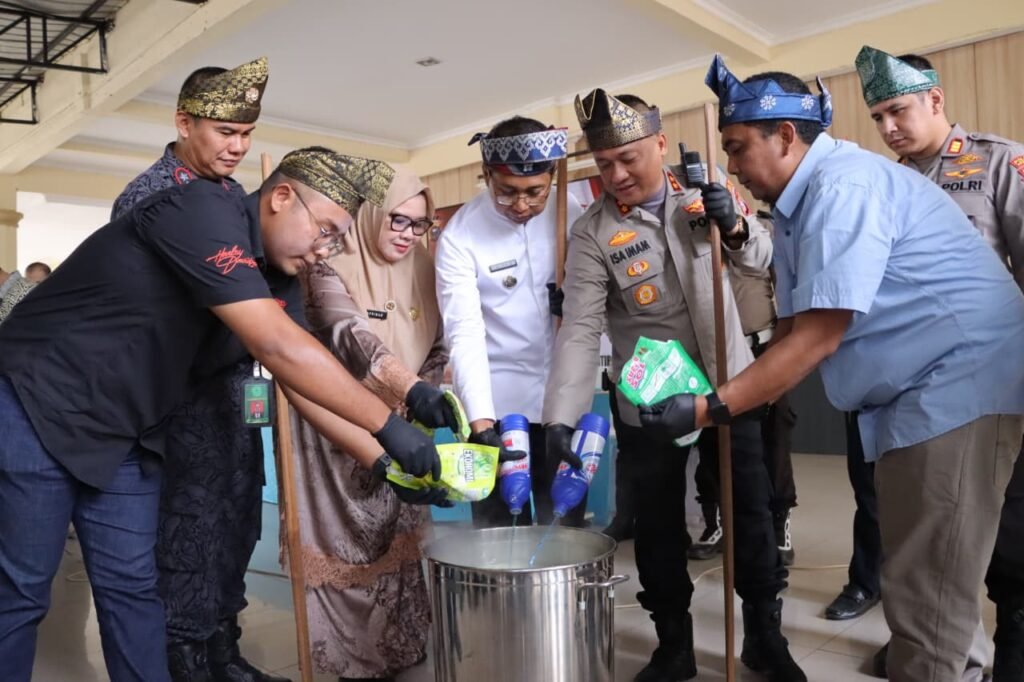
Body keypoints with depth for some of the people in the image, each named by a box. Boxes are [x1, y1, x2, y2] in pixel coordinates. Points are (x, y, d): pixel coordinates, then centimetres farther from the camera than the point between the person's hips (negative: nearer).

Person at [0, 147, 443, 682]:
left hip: (124, 433, 7)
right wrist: (388, 426, -31)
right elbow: (278, 348, -35)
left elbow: (304, 379, 2)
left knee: (131, 588, 10)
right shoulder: (204, 211, -25)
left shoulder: (279, 283, 0)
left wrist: (380, 462, -8)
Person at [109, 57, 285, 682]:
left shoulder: (235, 193, 11)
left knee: (239, 519, 13)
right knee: (193, 522, 1)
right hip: (185, 390, -7)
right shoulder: (148, 196, -10)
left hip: (237, 384, 7)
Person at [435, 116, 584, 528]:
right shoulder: (459, 236, -13)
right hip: (498, 405, -3)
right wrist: (480, 421, -29)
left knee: (568, 526, 15)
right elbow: (465, 335, -19)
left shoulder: (570, 211, -2)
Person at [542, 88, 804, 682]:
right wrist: (561, 416, -28)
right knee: (659, 522, 10)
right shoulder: (592, 232, -12)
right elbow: (580, 330, -18)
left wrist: (734, 226, -16)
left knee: (752, 509, 11)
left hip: (731, 382, 2)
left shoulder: (704, 191, -3)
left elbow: (761, 261, 6)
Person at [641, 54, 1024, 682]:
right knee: (914, 576, 19)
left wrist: (710, 408, -23)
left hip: (956, 385, -10)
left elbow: (817, 340, -25)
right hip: (911, 394, 10)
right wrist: (732, 402, 1)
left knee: (928, 589, -5)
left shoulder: (842, 186, -20)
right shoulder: (798, 207, 12)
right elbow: (792, 331, 11)